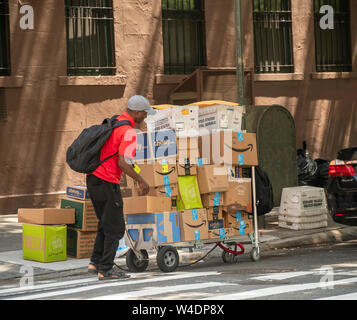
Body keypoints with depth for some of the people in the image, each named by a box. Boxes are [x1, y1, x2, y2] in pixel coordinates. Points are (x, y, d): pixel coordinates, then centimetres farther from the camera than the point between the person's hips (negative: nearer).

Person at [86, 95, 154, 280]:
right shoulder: (129, 133, -16)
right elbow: (122, 163, -25)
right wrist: (141, 181, -14)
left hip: (93, 179, 9)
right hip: (108, 183, -9)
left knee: (105, 224, 20)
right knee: (115, 228, 1)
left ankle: (95, 263, 18)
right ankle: (105, 270, 2)